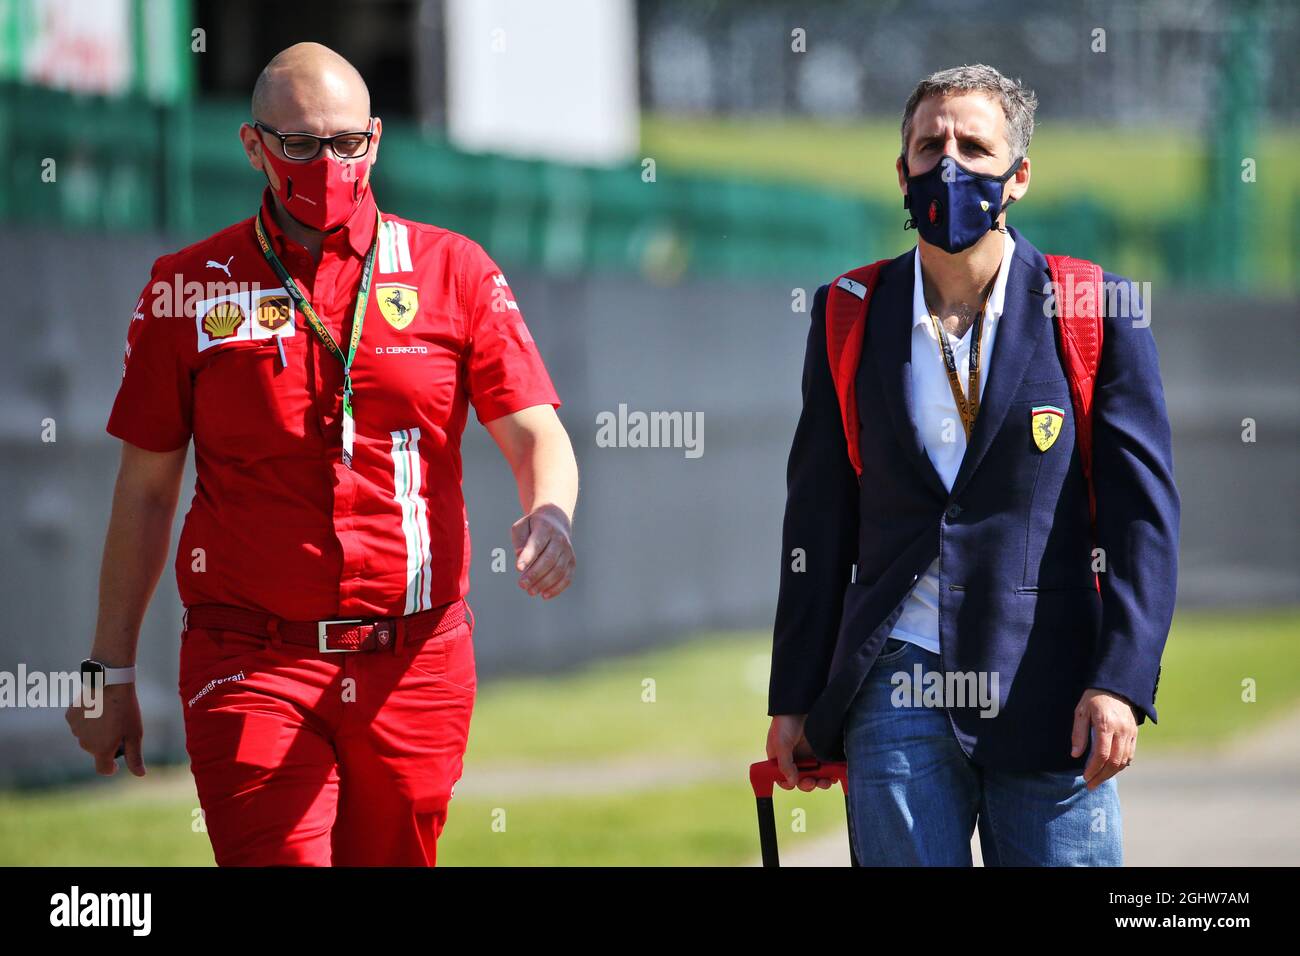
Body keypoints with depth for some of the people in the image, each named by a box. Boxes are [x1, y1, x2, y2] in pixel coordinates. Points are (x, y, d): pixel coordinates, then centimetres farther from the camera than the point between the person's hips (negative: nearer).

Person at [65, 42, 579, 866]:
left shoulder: (452, 272, 7)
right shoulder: (190, 290, 5)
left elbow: (535, 433, 3)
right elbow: (146, 488, 9)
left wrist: (549, 515, -21)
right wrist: (111, 673, 8)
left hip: (415, 667, 2)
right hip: (251, 667, -2)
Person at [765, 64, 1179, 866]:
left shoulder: (1098, 313, 2)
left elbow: (1145, 512, 0)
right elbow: (818, 520, 12)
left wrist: (1121, 682, -11)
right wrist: (794, 700, 10)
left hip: (1050, 699, -2)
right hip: (898, 691, 2)